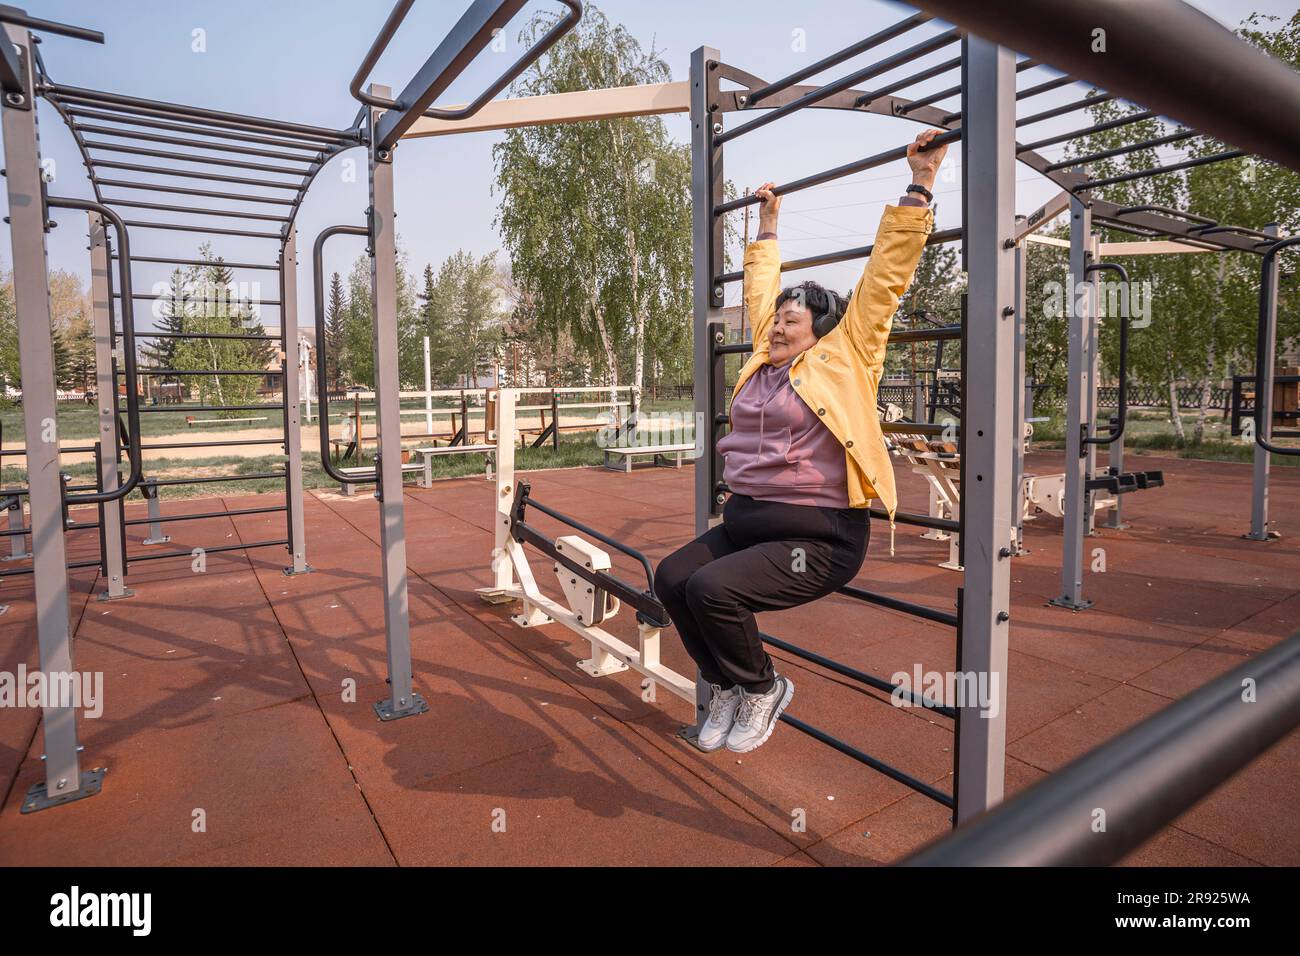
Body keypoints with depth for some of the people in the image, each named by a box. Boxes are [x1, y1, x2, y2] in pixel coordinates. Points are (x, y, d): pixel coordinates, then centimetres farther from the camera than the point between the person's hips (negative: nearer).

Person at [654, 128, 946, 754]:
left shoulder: (843, 356, -1)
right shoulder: (765, 360, 14)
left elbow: (886, 275, -2)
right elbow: (761, 292, 29)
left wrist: (919, 186, 0)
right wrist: (767, 228, 38)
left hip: (818, 536, -7)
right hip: (746, 520, 7)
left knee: (713, 588, -24)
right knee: (672, 578, -10)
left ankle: (763, 689, 5)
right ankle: (725, 687, 12)